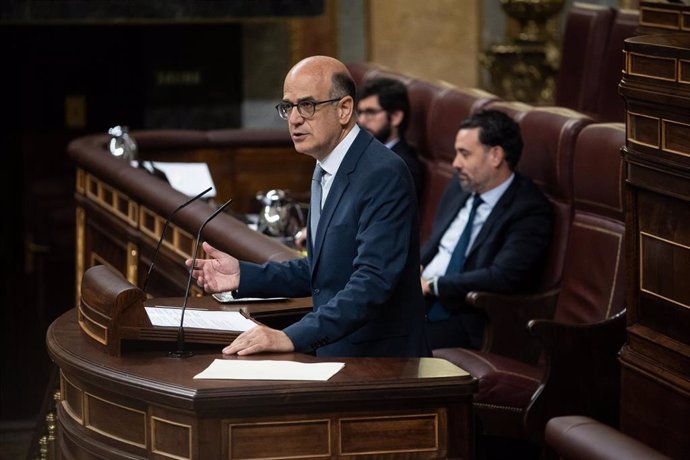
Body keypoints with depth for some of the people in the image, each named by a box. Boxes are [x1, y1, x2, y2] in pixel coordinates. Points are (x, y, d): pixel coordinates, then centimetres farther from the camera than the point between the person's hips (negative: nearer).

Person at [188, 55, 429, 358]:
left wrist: (293, 337, -32)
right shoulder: (326, 170, 13)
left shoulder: (384, 175, -16)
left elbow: (372, 282, -25)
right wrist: (243, 276, 9)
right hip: (333, 355, 8)